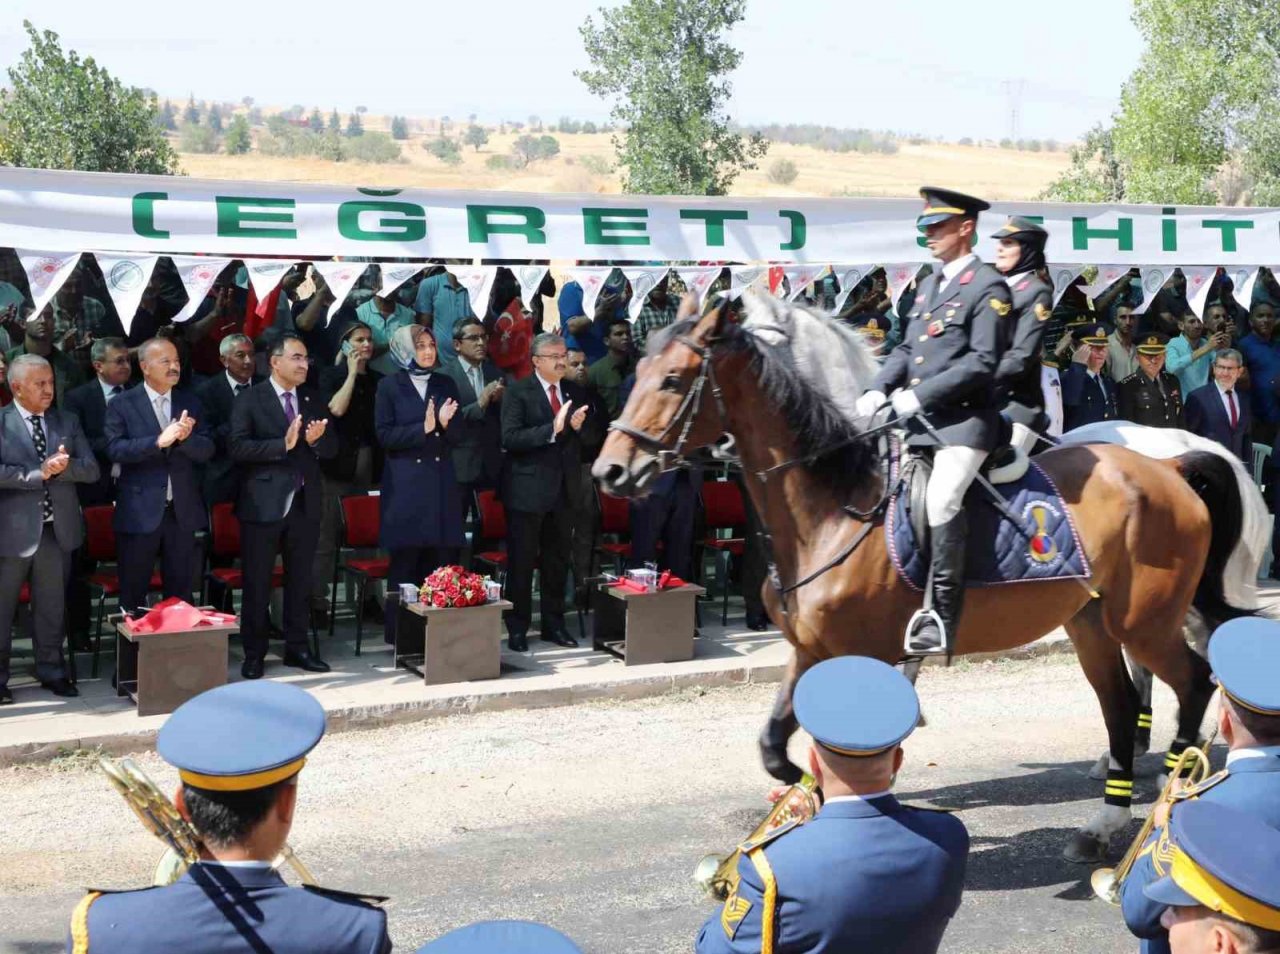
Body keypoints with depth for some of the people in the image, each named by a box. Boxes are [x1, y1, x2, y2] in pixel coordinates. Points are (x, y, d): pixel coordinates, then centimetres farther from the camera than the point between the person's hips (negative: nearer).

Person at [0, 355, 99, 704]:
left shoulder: (67, 422, 9)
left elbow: (91, 470, 3)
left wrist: (63, 466, -16)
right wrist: (39, 473, -19)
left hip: (57, 529, 4)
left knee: (52, 607, 13)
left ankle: (51, 671, 25)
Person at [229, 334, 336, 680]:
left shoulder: (313, 400, 12)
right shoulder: (250, 400, -4)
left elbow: (331, 448, 11)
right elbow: (238, 447, -14)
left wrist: (316, 440, -11)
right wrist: (283, 444, -22)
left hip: (305, 503, 5)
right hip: (264, 504, -5)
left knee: (301, 581, 11)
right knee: (257, 583, 2)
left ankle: (297, 648, 22)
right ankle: (253, 653, 11)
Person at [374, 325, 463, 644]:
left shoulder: (446, 384, 12)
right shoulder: (390, 386, 3)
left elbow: (457, 435, 10)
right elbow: (384, 435, -6)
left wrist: (444, 424, -11)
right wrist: (423, 428, -15)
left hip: (441, 482, 3)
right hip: (405, 483, -3)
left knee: (442, 561, 0)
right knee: (405, 561, -2)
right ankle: (400, 634, 6)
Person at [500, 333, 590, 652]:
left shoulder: (574, 392, 10)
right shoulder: (518, 392, -7)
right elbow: (510, 438, -19)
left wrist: (579, 426, -7)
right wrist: (552, 429, -28)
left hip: (563, 488, 5)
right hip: (528, 489, -5)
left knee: (558, 560, 13)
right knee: (522, 562, 2)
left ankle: (554, 624, 25)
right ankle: (517, 629, 11)